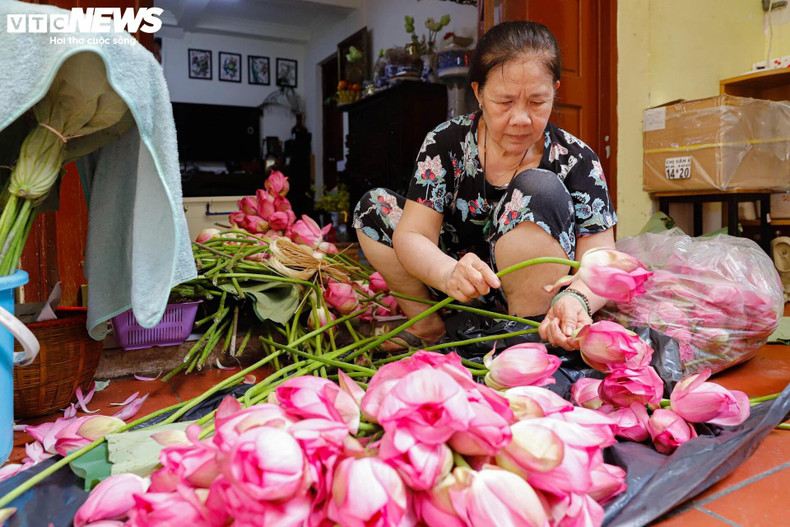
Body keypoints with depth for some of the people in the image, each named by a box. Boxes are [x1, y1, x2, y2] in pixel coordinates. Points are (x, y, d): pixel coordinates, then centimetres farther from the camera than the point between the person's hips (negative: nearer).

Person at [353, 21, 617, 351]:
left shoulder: (575, 160, -12)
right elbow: (411, 234, -17)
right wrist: (448, 273, -40)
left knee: (539, 189, -28)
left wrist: (576, 299, -41)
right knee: (373, 207, -8)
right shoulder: (445, 144, -9)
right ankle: (430, 329, -6)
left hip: (533, 300, -2)